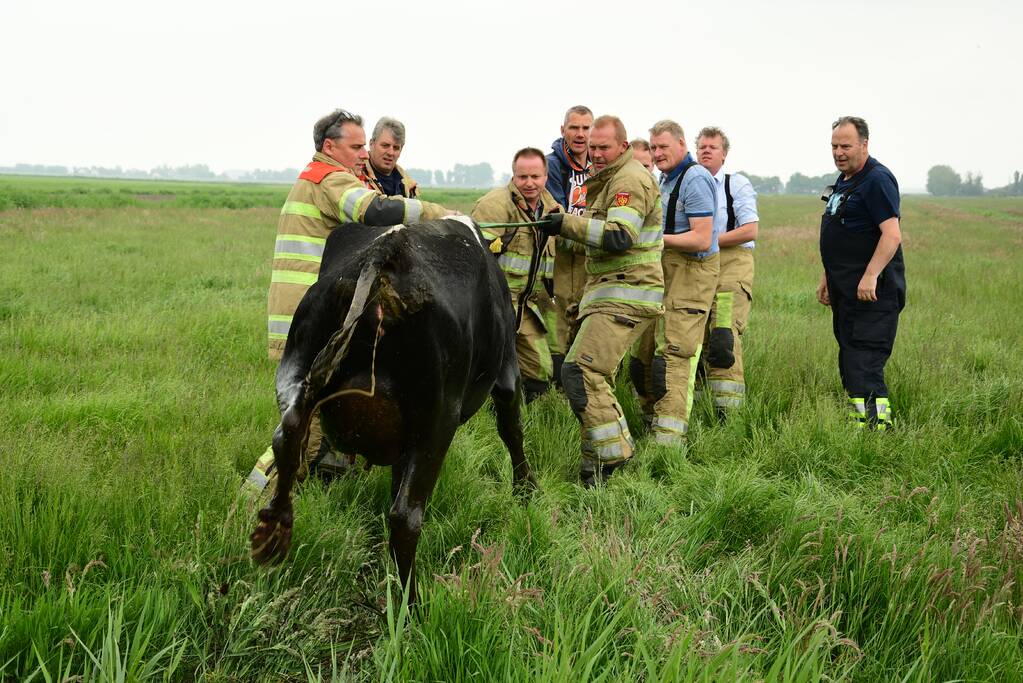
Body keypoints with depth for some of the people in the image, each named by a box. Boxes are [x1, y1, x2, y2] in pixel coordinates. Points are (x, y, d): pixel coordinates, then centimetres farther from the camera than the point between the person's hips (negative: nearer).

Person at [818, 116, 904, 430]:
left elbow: (892, 235, -22)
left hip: (872, 293, -10)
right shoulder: (843, 182, 18)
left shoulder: (877, 180, -13)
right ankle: (858, 425, 19)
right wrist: (827, 278, 24)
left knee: (865, 366, -15)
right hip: (846, 292, 10)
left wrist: (870, 277, -28)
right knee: (850, 365, 13)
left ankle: (879, 426, -16)